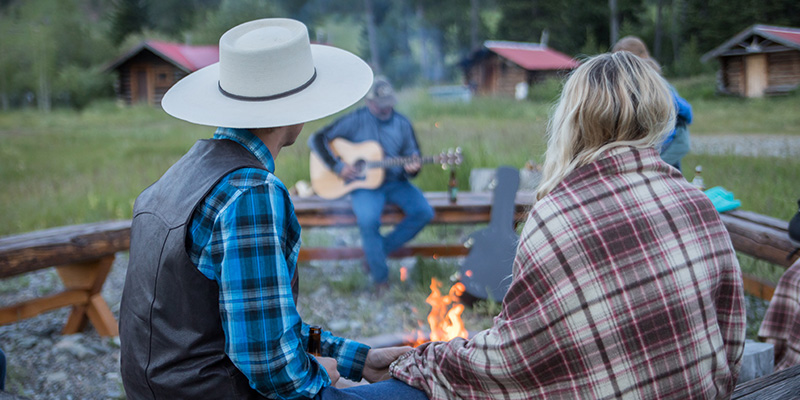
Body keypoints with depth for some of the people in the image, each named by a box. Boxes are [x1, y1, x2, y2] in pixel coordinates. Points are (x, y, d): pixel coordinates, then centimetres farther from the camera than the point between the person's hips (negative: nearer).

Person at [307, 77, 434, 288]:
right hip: (364, 184, -4)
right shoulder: (355, 120, -3)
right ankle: (380, 278, -13)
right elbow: (316, 139, -4)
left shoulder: (402, 124, 7)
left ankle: (381, 249, -1)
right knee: (368, 219, -32)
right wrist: (338, 166, -14)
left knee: (424, 212, -19)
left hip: (395, 182, 4)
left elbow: (413, 156, 9)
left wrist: (412, 169, -16)